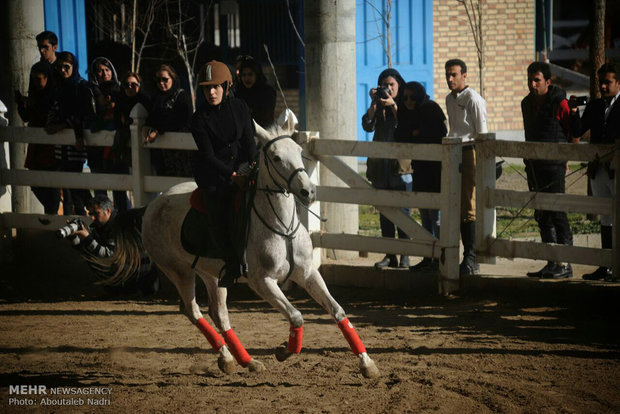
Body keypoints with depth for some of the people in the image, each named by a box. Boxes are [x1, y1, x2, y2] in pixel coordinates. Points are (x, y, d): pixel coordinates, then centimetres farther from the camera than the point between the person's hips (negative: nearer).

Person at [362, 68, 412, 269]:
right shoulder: (378, 106, 12)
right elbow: (368, 126, -2)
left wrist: (393, 105, -18)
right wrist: (373, 104, -12)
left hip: (401, 164, -4)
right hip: (380, 164, 4)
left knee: (403, 211, -5)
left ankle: (405, 255, -2)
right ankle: (389, 255, 10)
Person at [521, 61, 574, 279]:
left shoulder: (559, 102, -10)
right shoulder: (527, 103, 13)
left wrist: (565, 157, -4)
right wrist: (529, 160, 17)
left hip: (554, 165, -8)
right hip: (534, 166, 8)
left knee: (558, 214, -7)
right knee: (542, 216, 9)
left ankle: (565, 264, -4)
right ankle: (552, 263, 14)